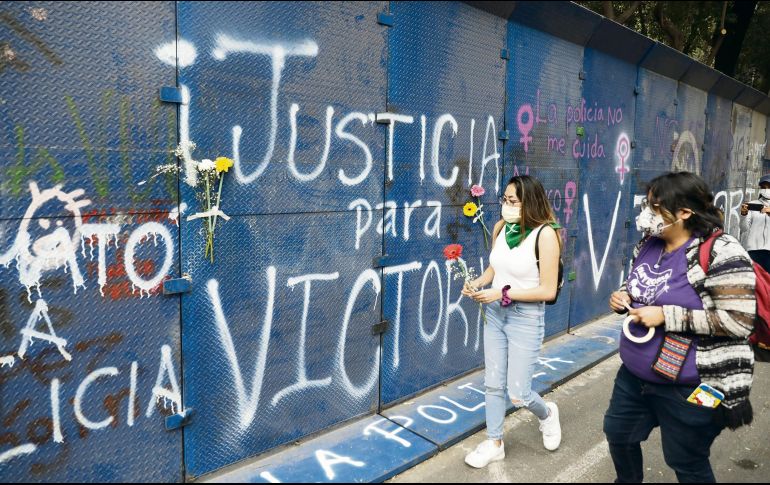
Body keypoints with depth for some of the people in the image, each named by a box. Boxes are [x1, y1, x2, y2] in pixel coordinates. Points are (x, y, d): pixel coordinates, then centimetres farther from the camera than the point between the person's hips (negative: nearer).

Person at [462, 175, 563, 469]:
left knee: (517, 393, 3)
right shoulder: (501, 227, -1)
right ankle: (494, 444, 32)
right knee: (494, 385, 14)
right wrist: (478, 283, -7)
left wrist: (504, 293, -22)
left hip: (526, 318, -5)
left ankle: (547, 414, 37)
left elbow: (548, 291, -18)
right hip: (495, 314, 6)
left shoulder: (545, 234, -19)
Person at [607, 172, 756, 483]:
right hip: (634, 375, 8)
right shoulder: (648, 246, 3)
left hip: (688, 388, -8)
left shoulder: (720, 253, -22)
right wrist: (624, 299, -4)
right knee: (617, 433, 24)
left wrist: (666, 316, -26)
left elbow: (739, 320, -25)